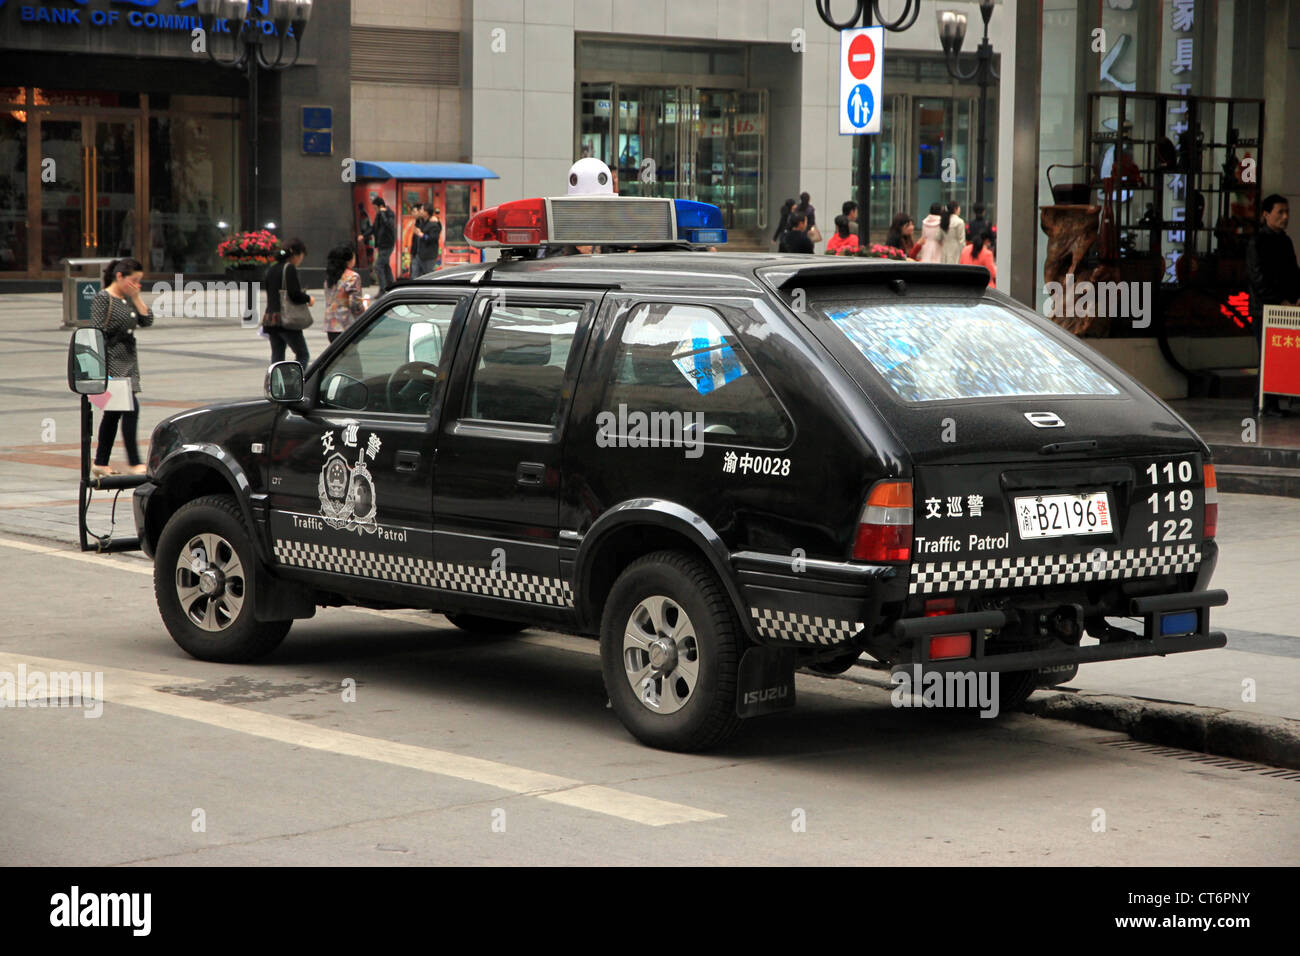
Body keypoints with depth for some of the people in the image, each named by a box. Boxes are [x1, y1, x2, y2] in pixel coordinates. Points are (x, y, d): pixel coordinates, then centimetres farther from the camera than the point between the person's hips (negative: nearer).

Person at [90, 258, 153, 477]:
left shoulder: (128, 299, 14)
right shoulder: (102, 298, -10)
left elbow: (147, 321, 9)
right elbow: (97, 332, -14)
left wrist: (137, 298, 1)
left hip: (128, 361, 9)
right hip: (112, 360, -9)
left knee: (114, 412, 11)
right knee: (130, 407, -15)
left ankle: (100, 463, 17)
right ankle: (135, 463, -15)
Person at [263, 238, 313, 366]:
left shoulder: (272, 269, 14)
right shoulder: (290, 268, -11)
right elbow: (295, 294, -18)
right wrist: (308, 299, 1)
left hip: (270, 319, 8)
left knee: (277, 357, 10)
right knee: (302, 355, 0)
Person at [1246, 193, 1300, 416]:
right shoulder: (1257, 242, -6)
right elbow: (1258, 279, -13)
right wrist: (1280, 301, -16)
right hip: (1264, 309, -7)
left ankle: (1270, 403, 7)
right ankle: (1267, 405, -5)